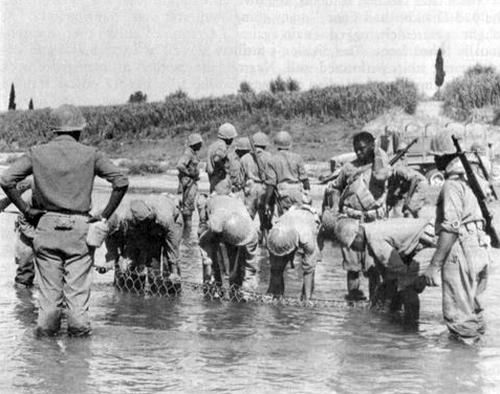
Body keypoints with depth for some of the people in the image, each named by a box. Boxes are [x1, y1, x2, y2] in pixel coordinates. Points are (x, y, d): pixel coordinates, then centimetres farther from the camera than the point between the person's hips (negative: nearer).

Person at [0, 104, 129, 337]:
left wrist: (25, 209, 3)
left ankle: (46, 331, 9)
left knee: (48, 289, 7)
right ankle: (79, 330, 5)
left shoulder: (37, 153, 3)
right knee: (78, 289, 3)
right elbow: (121, 182, -5)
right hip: (79, 227, -1)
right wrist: (105, 216, 2)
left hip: (47, 225, 1)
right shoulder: (90, 154, 0)